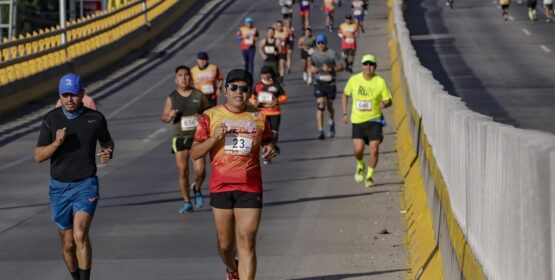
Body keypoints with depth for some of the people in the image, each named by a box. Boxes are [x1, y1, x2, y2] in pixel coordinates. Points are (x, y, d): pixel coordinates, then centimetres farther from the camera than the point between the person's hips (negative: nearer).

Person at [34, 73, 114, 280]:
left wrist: (109, 152, -8)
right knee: (68, 243, 10)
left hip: (86, 185, -2)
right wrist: (56, 143, -23)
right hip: (59, 187, 2)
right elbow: (38, 156, -4)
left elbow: (107, 140, 16)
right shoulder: (51, 119, -5)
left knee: (80, 235, -22)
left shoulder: (95, 118, -6)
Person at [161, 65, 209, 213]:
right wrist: (170, 116, -12)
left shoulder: (199, 95, 3)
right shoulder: (171, 98, 3)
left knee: (200, 170, -12)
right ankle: (187, 202, 12)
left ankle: (197, 189, 21)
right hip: (180, 138, 1)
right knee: (182, 171, 0)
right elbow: (164, 117, 10)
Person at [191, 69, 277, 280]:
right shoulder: (211, 116, 2)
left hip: (250, 188, 0)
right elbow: (195, 153, 1)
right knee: (225, 244, 11)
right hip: (221, 187, 0)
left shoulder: (258, 118, 6)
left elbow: (267, 144, 20)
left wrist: (269, 152, -4)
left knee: (246, 242, -10)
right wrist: (214, 137, -16)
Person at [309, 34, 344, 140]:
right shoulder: (314, 55, 6)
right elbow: (311, 67, 21)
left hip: (330, 83, 0)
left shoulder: (333, 53, -3)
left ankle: (331, 122, 45)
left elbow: (341, 67, -4)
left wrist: (331, 69, -21)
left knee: (330, 105, 13)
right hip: (319, 83, 1)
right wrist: (312, 70, -3)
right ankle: (320, 130, -18)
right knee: (320, 105, -14)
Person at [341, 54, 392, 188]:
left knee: (374, 150, -5)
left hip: (374, 120, -1)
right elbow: (345, 95, 14)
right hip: (357, 120, 1)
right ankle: (360, 165, 26)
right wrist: (345, 114, 9)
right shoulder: (354, 80, -2)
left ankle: (369, 176, 17)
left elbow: (388, 101, -2)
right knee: (358, 149, -10)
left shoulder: (380, 82, -7)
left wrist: (384, 104, -26)